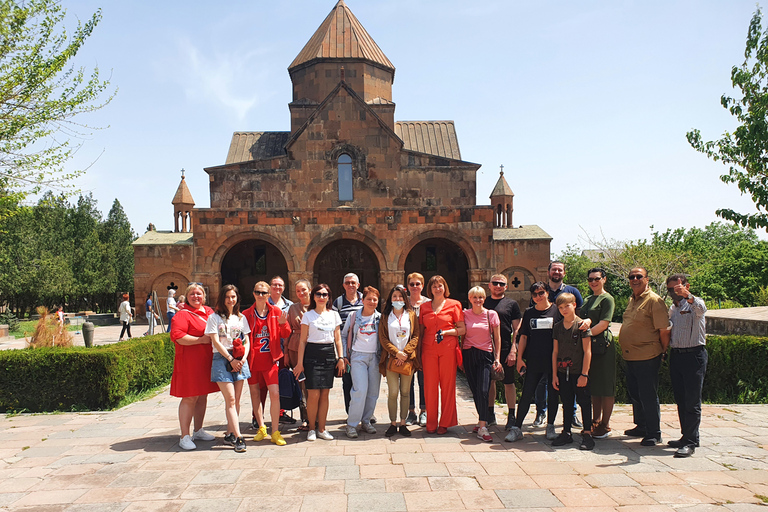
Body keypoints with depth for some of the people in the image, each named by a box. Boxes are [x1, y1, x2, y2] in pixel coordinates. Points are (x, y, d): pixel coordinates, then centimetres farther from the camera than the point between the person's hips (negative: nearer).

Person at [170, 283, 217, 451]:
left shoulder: (209, 311, 13)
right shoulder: (183, 314, -8)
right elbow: (176, 336, -20)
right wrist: (201, 339, -20)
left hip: (206, 361, 7)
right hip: (189, 361, -7)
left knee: (202, 395, 14)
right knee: (189, 398, -5)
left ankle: (198, 431, 26)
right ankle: (185, 436, 2)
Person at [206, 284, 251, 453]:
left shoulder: (241, 318, 14)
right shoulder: (214, 317, 2)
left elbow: (246, 341, 13)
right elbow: (215, 341, -5)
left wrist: (243, 358, -4)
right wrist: (231, 359, -9)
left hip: (240, 360, 4)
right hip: (222, 359, -4)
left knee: (236, 400, 4)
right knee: (230, 399, -10)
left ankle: (229, 434, 14)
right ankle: (238, 438, -10)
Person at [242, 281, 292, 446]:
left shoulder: (276, 311, 4)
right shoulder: (246, 314, 5)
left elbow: (286, 335, 6)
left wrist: (282, 323, -14)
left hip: (270, 358, -1)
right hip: (252, 359, 2)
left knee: (275, 393, -10)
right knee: (255, 393, 10)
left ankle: (275, 432, -1)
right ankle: (261, 428, 25)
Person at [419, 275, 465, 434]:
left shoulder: (454, 305, 4)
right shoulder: (424, 307, 13)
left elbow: (462, 330, 1)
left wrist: (446, 332, -14)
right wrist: (418, 351, 7)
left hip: (448, 349, -2)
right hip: (429, 349, 2)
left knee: (447, 385, 1)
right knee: (430, 386, 1)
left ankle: (445, 423, 12)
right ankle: (431, 423, 12)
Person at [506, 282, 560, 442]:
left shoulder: (556, 310, 1)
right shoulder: (529, 313, 8)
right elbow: (524, 336, 9)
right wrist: (519, 358, 3)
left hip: (553, 360, -1)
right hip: (533, 361, 1)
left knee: (553, 394, 8)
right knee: (526, 394, 1)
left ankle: (550, 426, 24)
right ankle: (517, 428, 6)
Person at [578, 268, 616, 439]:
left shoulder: (607, 299, -5)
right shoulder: (588, 300, 18)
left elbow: (603, 324, -14)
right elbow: (584, 319, 11)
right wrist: (587, 321, -13)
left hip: (603, 345, -7)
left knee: (605, 387, -1)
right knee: (593, 386, 12)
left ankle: (605, 425, 6)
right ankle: (595, 422, 20)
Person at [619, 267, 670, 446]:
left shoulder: (654, 300, -12)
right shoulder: (632, 300, 15)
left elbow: (664, 330, -12)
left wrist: (663, 351, -6)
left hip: (647, 357, -9)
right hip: (630, 357, 9)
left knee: (648, 396, -2)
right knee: (634, 394, 17)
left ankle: (654, 433, 9)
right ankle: (641, 427, 31)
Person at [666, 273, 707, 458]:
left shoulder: (694, 304, -6)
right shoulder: (672, 308, 16)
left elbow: (701, 309, -31)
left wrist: (687, 295, -48)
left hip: (694, 355, -7)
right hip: (675, 355, 7)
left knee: (692, 401, -5)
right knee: (680, 400, 12)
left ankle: (690, 442, -3)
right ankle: (687, 436, 23)